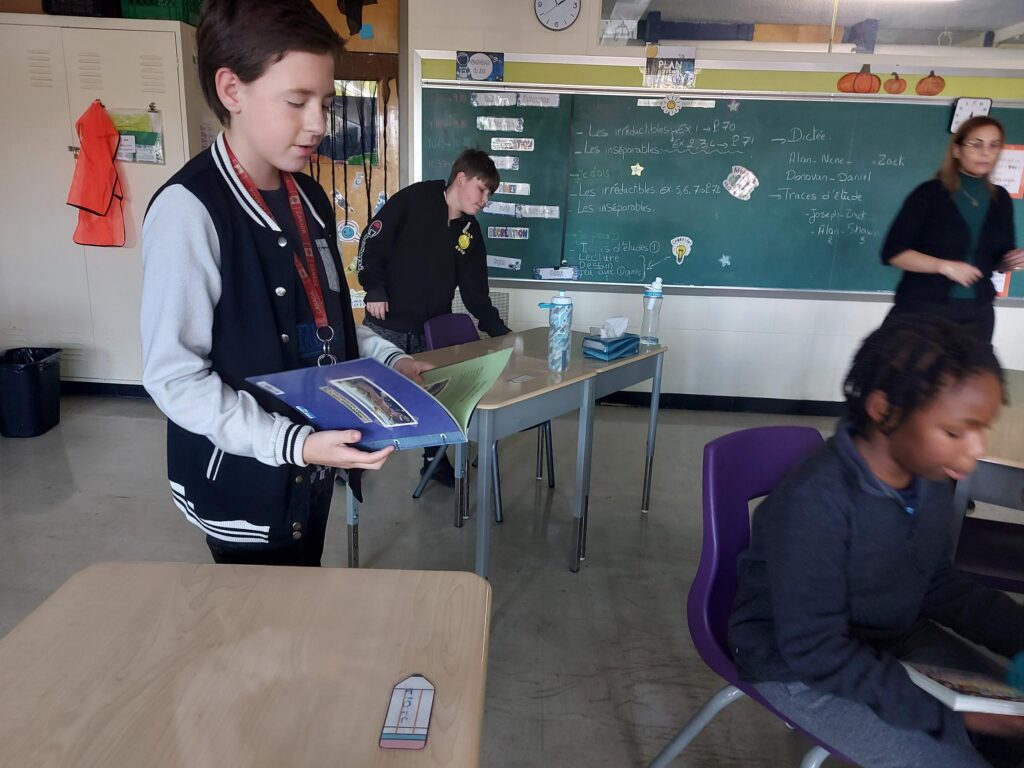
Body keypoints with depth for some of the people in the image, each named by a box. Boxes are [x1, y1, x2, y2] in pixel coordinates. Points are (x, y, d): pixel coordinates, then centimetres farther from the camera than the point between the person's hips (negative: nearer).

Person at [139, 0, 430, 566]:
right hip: (243, 482, -7)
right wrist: (290, 444, -29)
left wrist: (389, 359, 2)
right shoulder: (188, 210, -21)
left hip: (310, 466, 8)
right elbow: (174, 377, -21)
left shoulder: (308, 197, 5)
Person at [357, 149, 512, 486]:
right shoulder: (414, 199, -8)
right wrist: (374, 289, -16)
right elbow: (372, 239, -10)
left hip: (433, 330, 5)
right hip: (386, 324, -4)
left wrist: (499, 330, -1)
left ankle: (435, 458, 27)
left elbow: (474, 291, 6)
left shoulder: (470, 231, 7)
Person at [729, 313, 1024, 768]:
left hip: (896, 639, 8)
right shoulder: (814, 501, -32)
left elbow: (940, 586, 8)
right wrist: (952, 714, -25)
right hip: (800, 667, -7)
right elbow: (816, 651, -27)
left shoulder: (932, 478, -7)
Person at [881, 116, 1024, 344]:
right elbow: (893, 252, -11)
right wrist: (943, 266, -19)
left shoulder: (1000, 199, 8)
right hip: (923, 308, -5)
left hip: (977, 313, 5)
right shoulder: (929, 193, -7)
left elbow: (998, 261, 16)